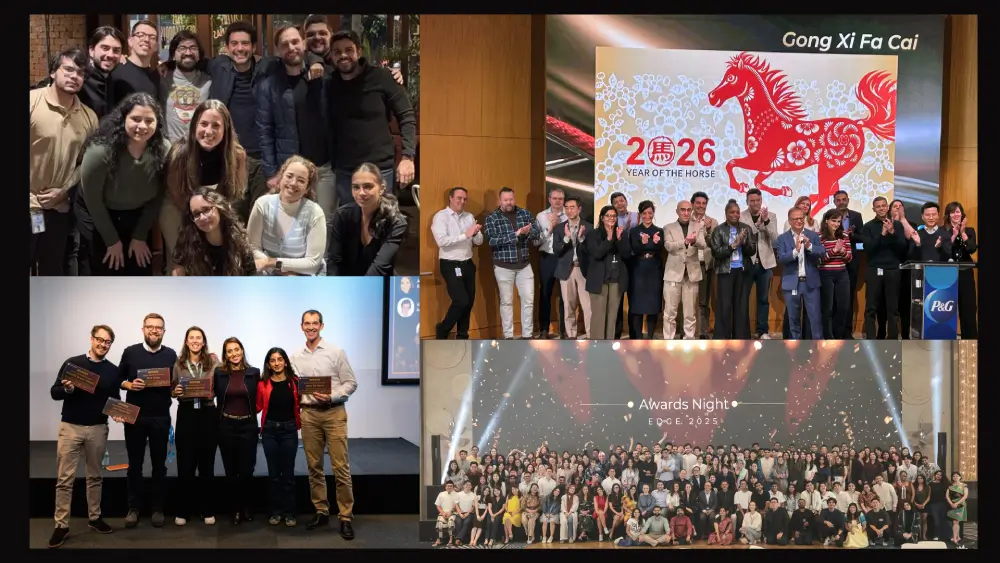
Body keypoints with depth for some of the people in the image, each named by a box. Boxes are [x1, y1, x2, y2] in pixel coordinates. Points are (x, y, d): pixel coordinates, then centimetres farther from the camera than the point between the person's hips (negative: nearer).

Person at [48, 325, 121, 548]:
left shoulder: (113, 371, 5)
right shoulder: (72, 363, -2)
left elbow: (115, 400, 11)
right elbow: (54, 392, -2)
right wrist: (67, 389, -23)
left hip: (98, 428, 2)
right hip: (70, 427, -2)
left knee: (95, 476, 11)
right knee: (65, 478, -2)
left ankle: (94, 518, 22)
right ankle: (61, 525, 3)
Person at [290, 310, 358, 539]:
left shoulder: (335, 351, -1)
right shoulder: (296, 357, 9)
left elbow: (351, 383, -2)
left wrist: (332, 397, -15)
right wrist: (297, 398, -7)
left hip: (334, 413, -4)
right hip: (309, 414, 4)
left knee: (340, 467, -6)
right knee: (314, 466, 9)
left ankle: (345, 517, -1)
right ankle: (321, 512, 20)